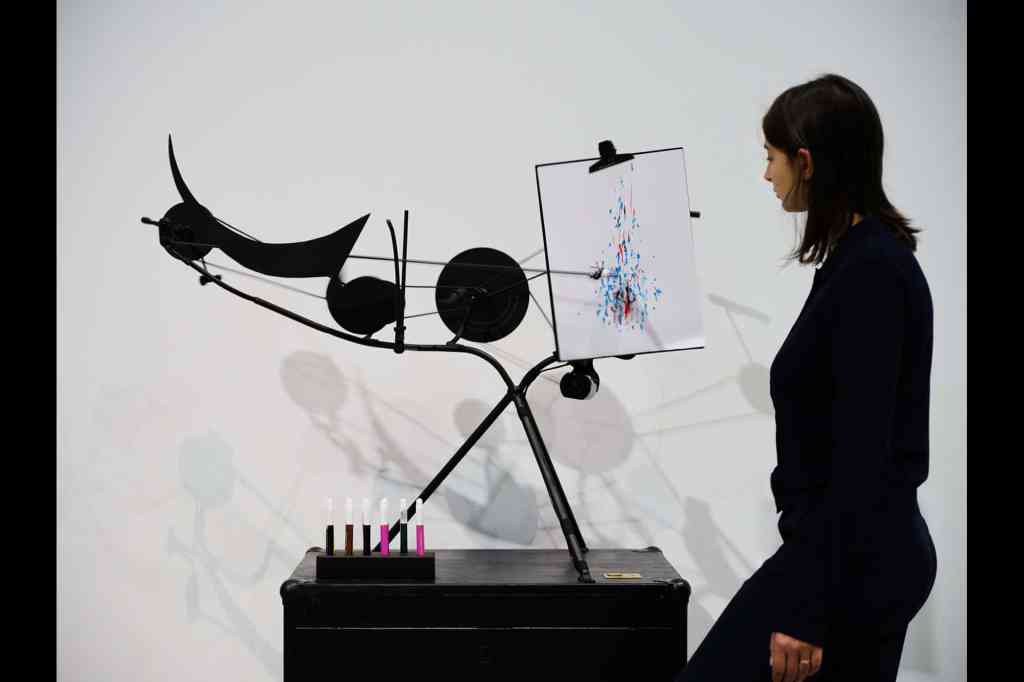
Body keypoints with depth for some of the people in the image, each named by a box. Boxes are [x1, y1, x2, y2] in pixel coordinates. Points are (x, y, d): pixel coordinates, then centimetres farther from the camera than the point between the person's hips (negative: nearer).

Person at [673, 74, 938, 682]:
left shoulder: (869, 271, -19)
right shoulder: (864, 257, 12)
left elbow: (863, 454, -23)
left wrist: (811, 612, -23)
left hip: (849, 561, -10)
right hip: (871, 554, 10)